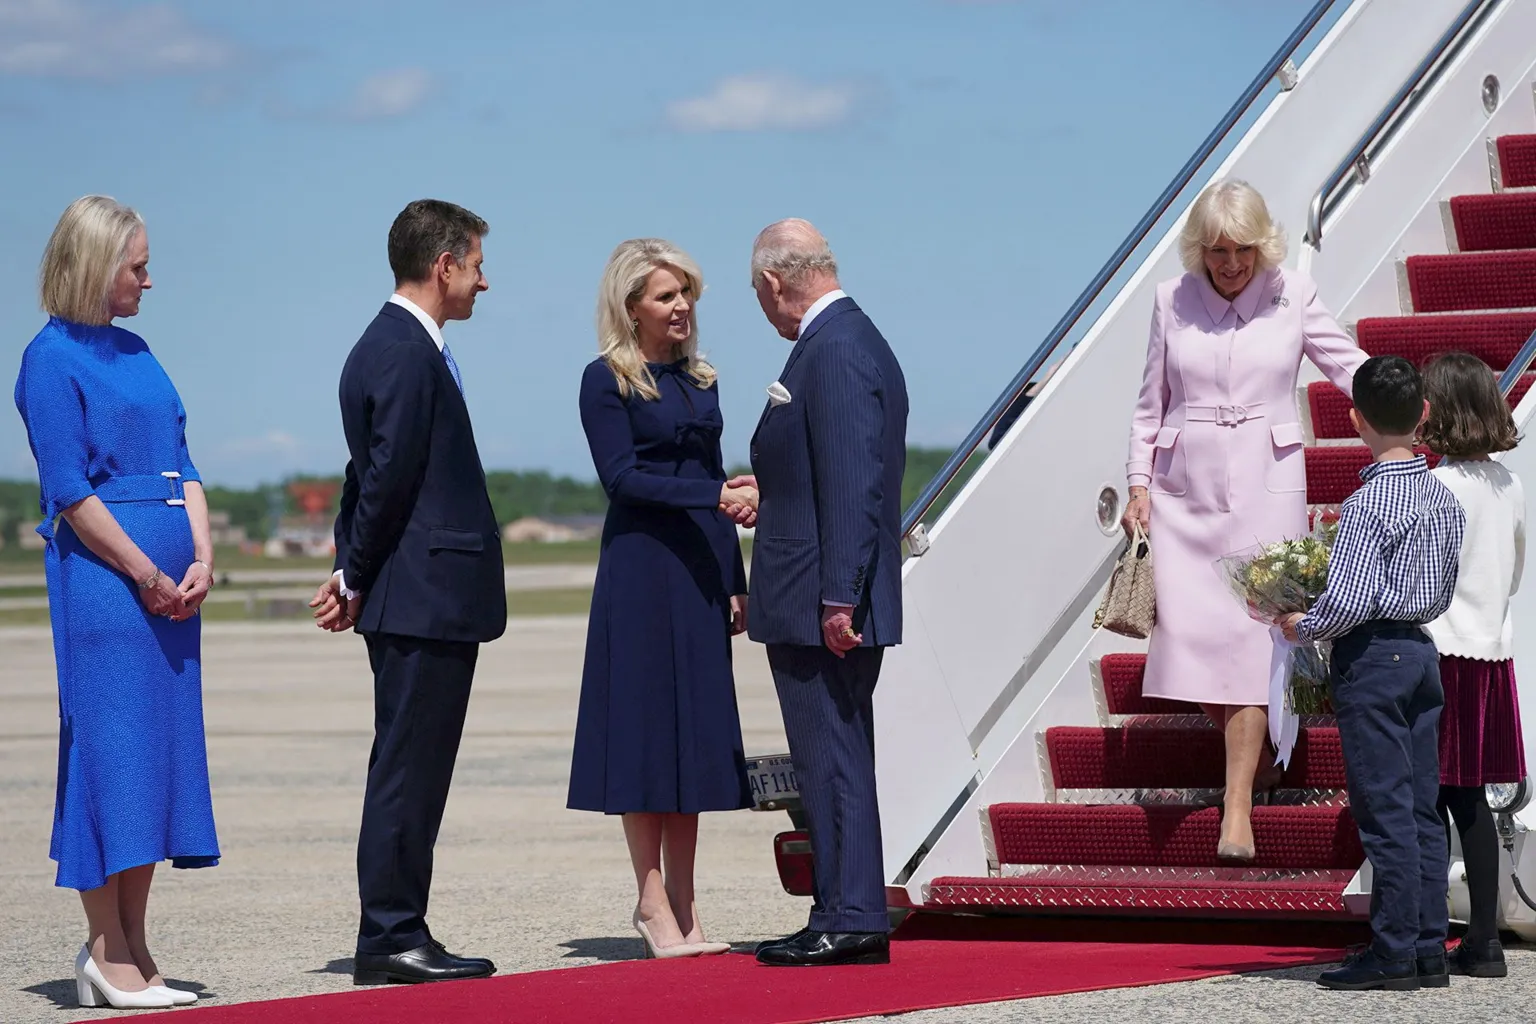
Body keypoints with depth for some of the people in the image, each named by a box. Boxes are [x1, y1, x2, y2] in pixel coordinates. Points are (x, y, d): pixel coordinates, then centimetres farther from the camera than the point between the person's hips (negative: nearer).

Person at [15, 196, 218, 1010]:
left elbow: (180, 463, 16)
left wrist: (201, 559, 2)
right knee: (111, 741, -6)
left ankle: (131, 947, 11)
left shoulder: (135, 351, 17)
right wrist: (148, 576, -12)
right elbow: (71, 491, -12)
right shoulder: (52, 357, -7)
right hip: (101, 576, -8)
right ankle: (105, 951, -1)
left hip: (168, 583, 8)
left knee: (162, 748, 7)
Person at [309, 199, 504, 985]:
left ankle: (396, 935, 16)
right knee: (405, 770, -6)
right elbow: (387, 476, -17)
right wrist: (359, 579, -7)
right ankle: (389, 940, -3)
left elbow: (378, 474, 18)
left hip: (422, 600, 10)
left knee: (411, 772, 11)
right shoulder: (406, 353, -15)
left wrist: (356, 574, 11)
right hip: (425, 598, -10)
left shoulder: (394, 346, 18)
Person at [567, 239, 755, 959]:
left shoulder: (700, 380, 15)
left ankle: (683, 908, 10)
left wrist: (736, 583, 14)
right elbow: (621, 476, -13)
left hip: (700, 571, 6)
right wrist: (714, 496, -22)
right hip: (640, 571, -6)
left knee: (696, 728, 6)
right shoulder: (606, 381, -4)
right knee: (645, 723, -4)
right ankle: (653, 903, 1)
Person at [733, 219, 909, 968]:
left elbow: (852, 482, -22)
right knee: (836, 761, 12)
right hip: (824, 601, 10)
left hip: (821, 603, -10)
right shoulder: (849, 339, 15)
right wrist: (767, 491, 32)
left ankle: (850, 921, -4)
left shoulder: (833, 351, -16)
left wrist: (838, 597, -23)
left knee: (833, 762, -7)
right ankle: (847, 918, 16)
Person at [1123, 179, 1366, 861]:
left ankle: (1238, 805, -10)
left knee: (1249, 634, -10)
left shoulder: (1292, 297, 1)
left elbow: (1351, 368, 3)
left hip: (1266, 486, -2)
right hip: (1185, 489, 2)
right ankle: (1254, 750, 23)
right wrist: (1139, 484, 6)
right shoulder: (1172, 301, 6)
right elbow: (1150, 403, 12)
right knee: (1188, 630, -4)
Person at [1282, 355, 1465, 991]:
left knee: (1385, 808, -4)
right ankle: (1429, 949, 13)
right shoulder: (1444, 498, 8)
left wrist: (1302, 627, -7)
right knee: (1422, 808, 10)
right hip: (1424, 651, 8)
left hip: (1372, 655, -8)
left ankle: (1394, 953, -1)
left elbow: (1349, 599, -23)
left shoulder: (1369, 503, -17)